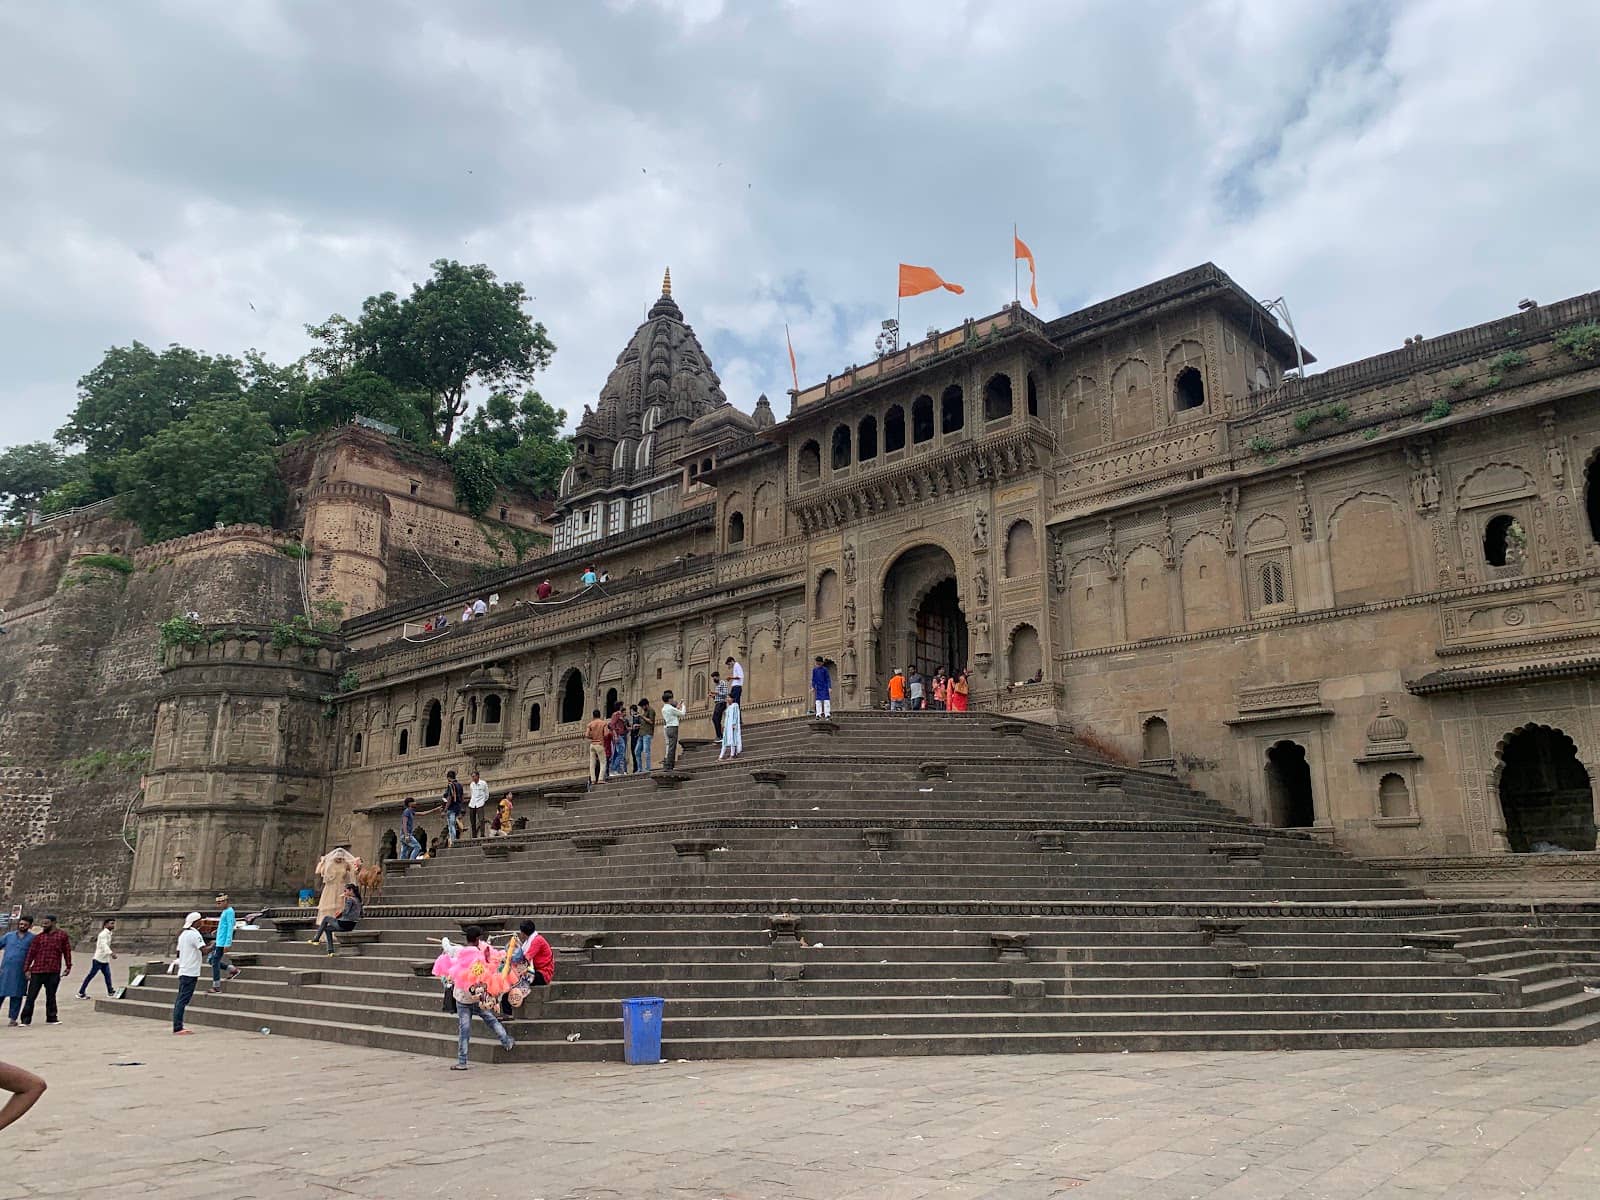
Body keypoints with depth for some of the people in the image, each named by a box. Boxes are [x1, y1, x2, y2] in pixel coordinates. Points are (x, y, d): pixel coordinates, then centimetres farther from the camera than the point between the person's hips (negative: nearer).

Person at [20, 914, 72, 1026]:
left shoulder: (62, 935, 5)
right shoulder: (39, 936, 5)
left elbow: (67, 951, 8)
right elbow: (31, 953, 3)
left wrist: (68, 966, 6)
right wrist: (27, 969, -2)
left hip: (54, 972, 0)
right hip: (37, 971, 0)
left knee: (51, 996, 9)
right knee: (31, 995, 0)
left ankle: (51, 1018, 17)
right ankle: (26, 1019, 7)